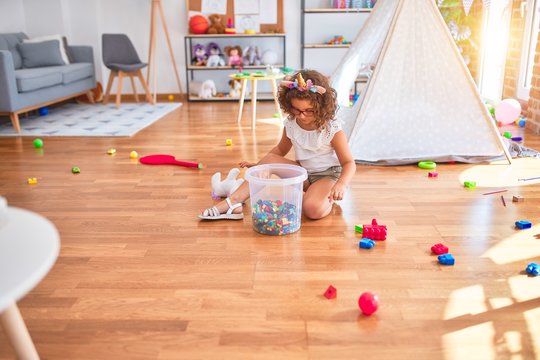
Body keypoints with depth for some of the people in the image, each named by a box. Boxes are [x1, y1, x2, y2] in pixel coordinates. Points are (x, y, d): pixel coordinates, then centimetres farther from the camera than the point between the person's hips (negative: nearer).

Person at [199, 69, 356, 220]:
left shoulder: (332, 129, -21)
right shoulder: (291, 124, -6)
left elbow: (349, 163, -19)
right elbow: (280, 150, 13)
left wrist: (341, 184, -38)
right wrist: (259, 165, 3)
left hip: (328, 175, -6)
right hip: (303, 172, 6)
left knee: (313, 209, -36)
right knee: (269, 160, -14)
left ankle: (328, 196, -2)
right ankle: (233, 202, -20)